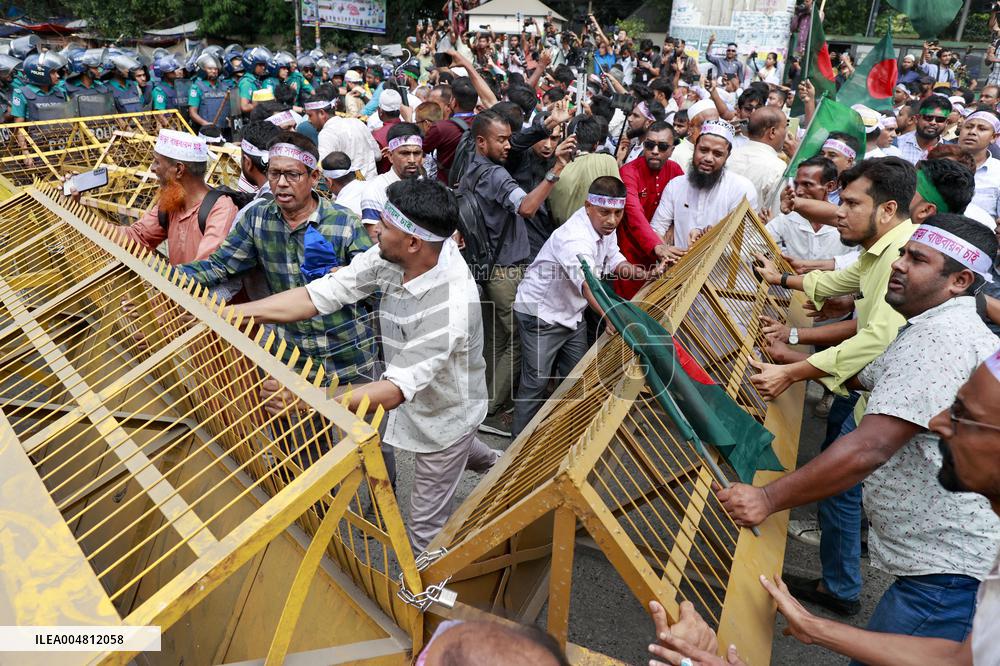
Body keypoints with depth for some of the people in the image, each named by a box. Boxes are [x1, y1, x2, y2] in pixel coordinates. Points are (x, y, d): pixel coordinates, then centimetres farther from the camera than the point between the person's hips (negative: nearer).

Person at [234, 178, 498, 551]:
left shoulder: (452, 306, -42)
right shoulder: (389, 257, -21)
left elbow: (397, 390, -44)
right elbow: (319, 295, -20)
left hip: (446, 413, -7)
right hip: (419, 401, 7)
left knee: (424, 529, 11)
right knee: (452, 442, 39)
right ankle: (493, 464, 71)